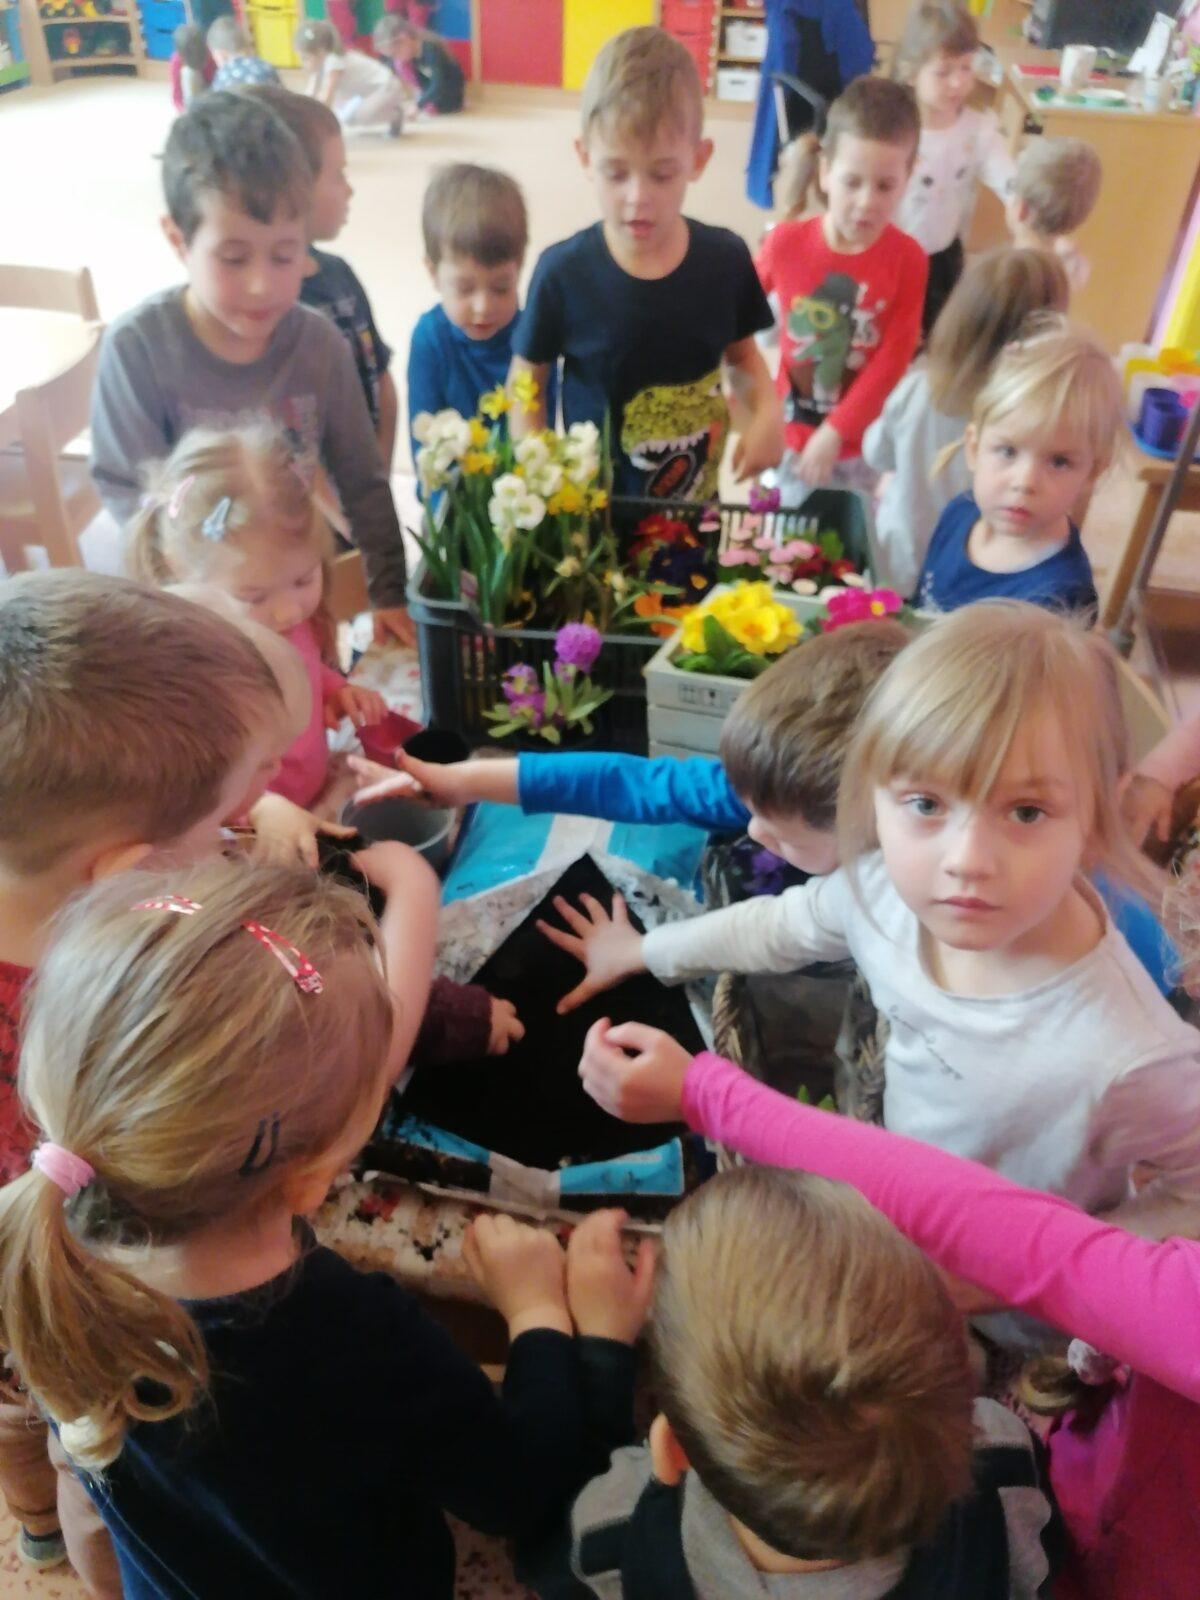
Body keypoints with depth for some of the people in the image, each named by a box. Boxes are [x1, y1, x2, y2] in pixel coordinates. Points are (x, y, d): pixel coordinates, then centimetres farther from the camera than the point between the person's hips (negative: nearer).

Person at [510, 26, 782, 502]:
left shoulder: (726, 259, -9)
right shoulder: (563, 271, -15)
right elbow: (527, 377, -3)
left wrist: (766, 413, -12)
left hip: (696, 500, 2)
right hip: (592, 502, -2)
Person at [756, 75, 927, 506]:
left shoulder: (907, 259, -13)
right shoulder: (786, 241, -12)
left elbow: (892, 360, -14)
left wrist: (835, 432, -18)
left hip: (860, 443, -1)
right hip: (789, 433, 1)